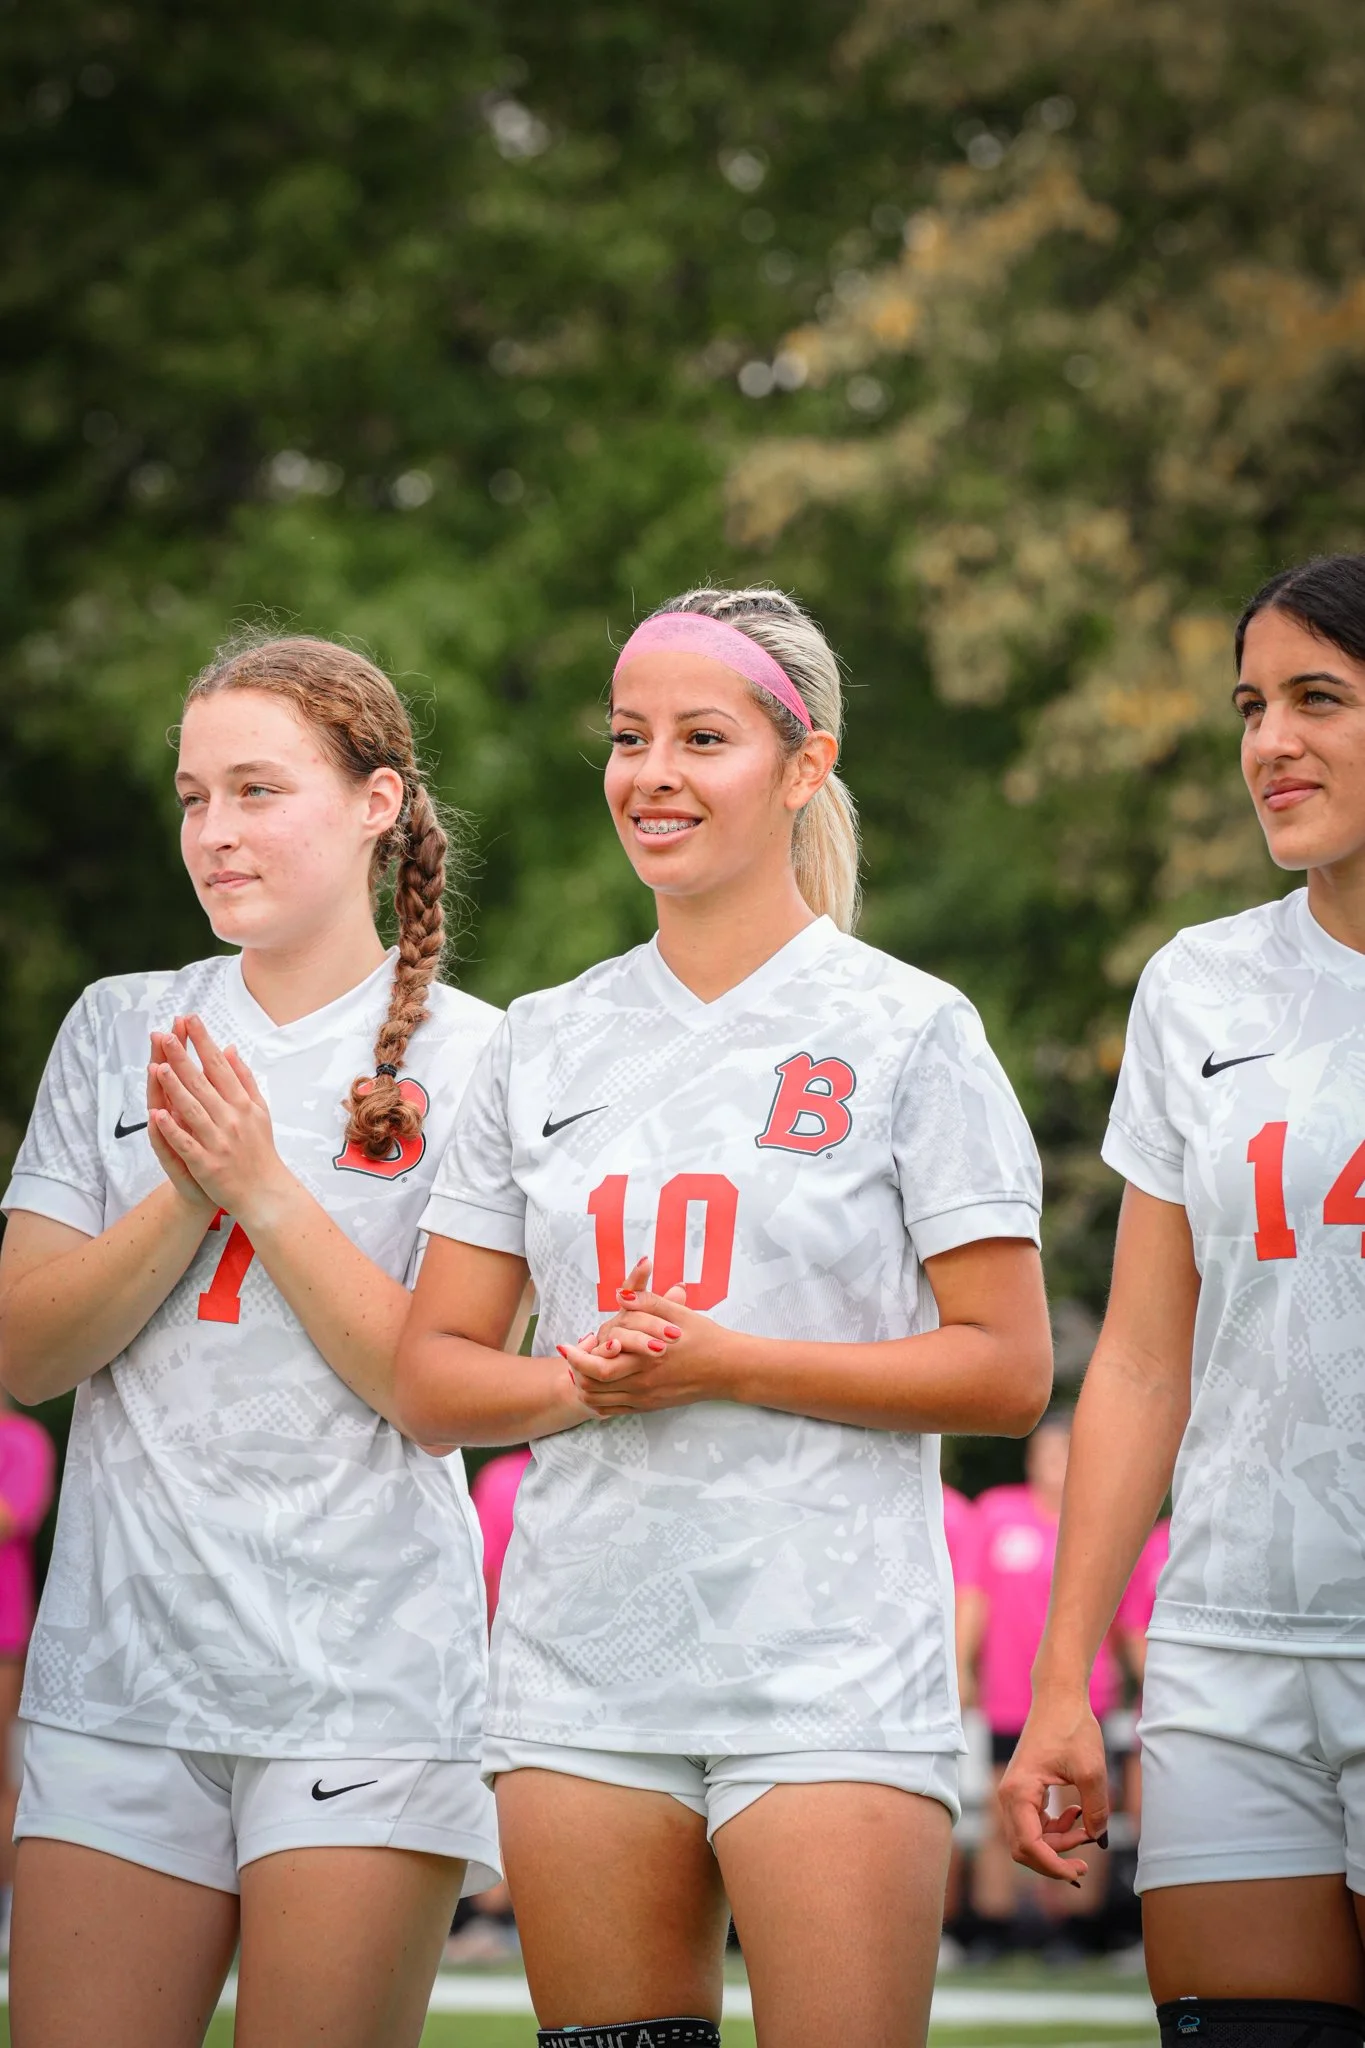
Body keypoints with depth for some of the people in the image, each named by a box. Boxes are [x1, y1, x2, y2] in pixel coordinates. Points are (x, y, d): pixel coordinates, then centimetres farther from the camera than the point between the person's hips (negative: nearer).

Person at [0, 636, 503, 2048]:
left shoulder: (470, 1058, 1)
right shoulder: (119, 1032, 11)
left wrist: (265, 1187, -14)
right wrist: (187, 1196, -11)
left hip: (364, 1683, -3)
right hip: (117, 1668, 3)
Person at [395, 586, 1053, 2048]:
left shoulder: (909, 1031, 1)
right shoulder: (546, 1042, 13)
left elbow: (1008, 1370, -4)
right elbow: (430, 1376, 12)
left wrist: (723, 1363, -13)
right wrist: (583, 1382, -9)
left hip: (830, 1678, -4)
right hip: (579, 1670, 4)